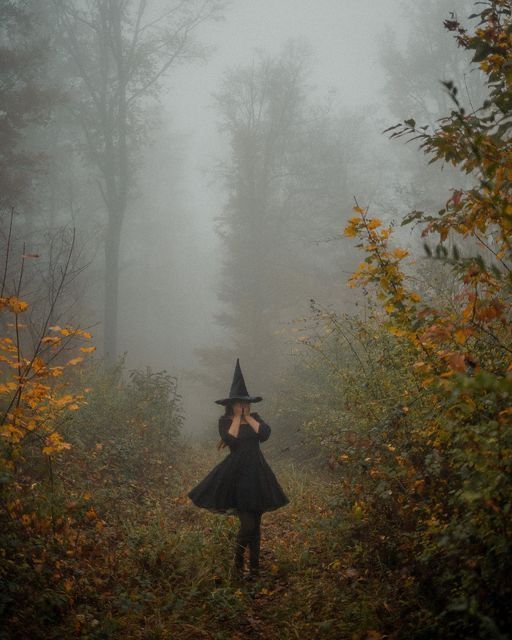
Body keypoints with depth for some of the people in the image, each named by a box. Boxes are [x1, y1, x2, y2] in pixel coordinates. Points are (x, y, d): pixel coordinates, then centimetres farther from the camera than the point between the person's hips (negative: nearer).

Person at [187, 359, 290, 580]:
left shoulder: (255, 418, 10)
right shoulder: (225, 420, -1)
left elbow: (265, 434, -9)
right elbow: (230, 440, -19)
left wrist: (247, 417, -5)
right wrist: (237, 417, -10)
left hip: (257, 474, 4)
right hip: (237, 475, -4)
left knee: (256, 524, 10)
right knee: (247, 524, -14)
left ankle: (254, 568, 19)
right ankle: (238, 559, 10)